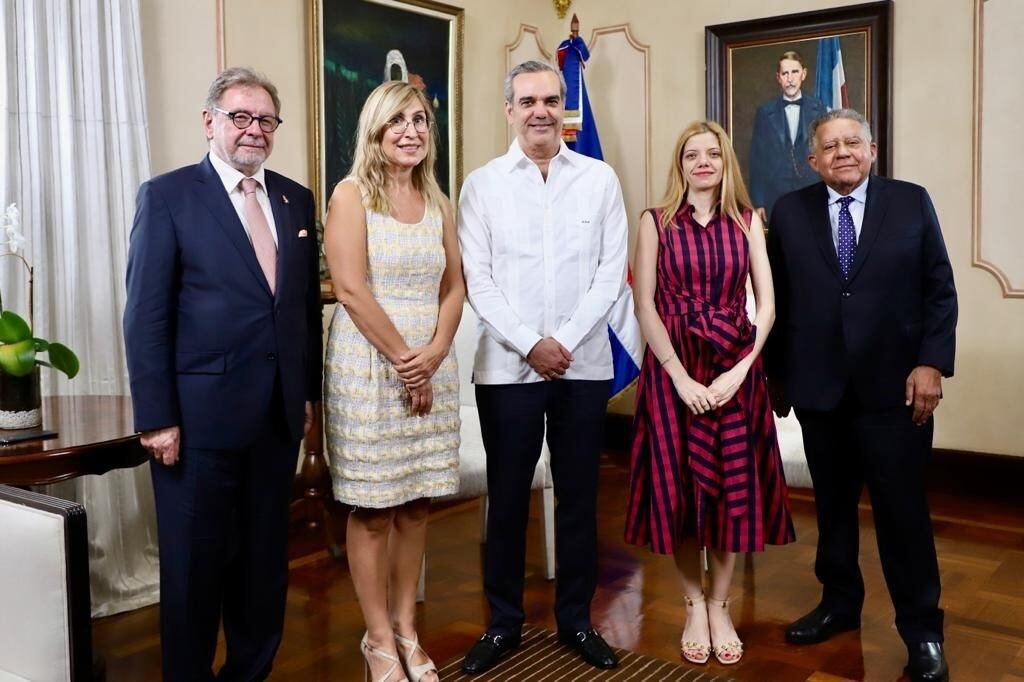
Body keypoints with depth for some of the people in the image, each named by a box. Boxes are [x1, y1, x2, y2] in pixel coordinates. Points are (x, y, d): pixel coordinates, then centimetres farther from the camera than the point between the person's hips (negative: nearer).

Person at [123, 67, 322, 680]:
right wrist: (157, 418, -12)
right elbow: (146, 316, -8)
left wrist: (309, 391, 9)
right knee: (195, 562, 8)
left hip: (280, 413, 5)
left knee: (266, 557, 15)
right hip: (200, 414, -5)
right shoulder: (167, 196, -4)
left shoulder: (296, 199, 10)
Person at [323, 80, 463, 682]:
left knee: (416, 504, 9)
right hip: (368, 365, -5)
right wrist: (403, 360, -12)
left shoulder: (438, 202, 12)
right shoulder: (352, 195, -4)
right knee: (373, 509, 3)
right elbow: (352, 289, -13)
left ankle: (407, 626, 23)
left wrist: (434, 352, -7)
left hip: (431, 365, 5)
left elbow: (454, 287, 9)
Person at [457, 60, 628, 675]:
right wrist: (531, 344, -12)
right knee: (508, 497, 8)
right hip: (508, 365, -1)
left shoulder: (600, 179, 4)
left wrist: (566, 342, -10)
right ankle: (504, 621, 23)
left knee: (579, 496, 10)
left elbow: (612, 270, 0)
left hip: (585, 364, 1)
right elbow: (477, 279, -3)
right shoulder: (482, 185, 2)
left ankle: (576, 619, 25)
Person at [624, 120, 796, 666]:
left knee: (732, 485, 5)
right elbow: (645, 306, -4)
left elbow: (766, 305, 2)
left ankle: (720, 606, 21)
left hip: (735, 370, 1)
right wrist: (682, 378, -12)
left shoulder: (747, 221, 6)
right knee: (678, 486, 3)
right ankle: (693, 605, 20)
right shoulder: (656, 222, 2)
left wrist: (739, 371, -11)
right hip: (672, 370, -1)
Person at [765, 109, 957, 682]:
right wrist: (777, 373, 6)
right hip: (820, 389, 2)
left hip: (895, 387, -1)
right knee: (833, 505, 14)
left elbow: (940, 290, 1)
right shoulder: (789, 212, 4)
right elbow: (778, 300, 5)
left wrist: (931, 363, -7)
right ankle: (840, 603, 31)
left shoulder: (912, 202, 2)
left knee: (903, 510, 3)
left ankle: (922, 630, 17)